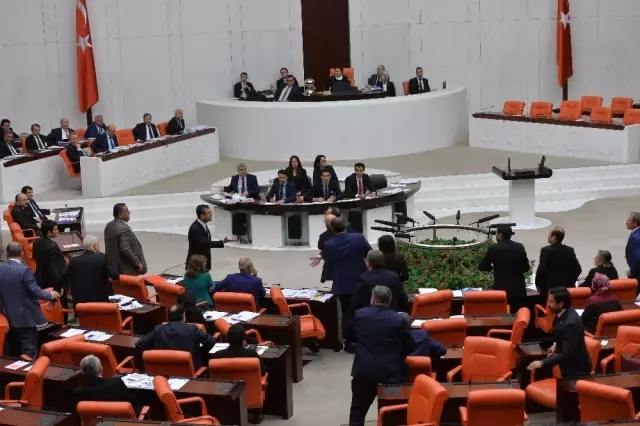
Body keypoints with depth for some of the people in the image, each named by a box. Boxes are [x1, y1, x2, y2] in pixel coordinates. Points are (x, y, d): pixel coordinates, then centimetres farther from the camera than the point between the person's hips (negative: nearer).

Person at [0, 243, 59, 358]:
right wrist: (51, 295, 1)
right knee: (29, 355, 0)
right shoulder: (24, 270, -17)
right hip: (26, 318, -6)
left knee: (11, 355, 17)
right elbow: (35, 291, -16)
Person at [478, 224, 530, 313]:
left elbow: (482, 267, 2)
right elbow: (526, 268, 9)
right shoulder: (520, 247, 3)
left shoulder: (494, 248, -7)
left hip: (502, 289, -3)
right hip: (519, 289, 3)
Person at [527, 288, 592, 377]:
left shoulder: (571, 323, -33)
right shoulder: (564, 313, -5)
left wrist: (542, 363, -30)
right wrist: (556, 344, 2)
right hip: (570, 363, 9)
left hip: (576, 368, -9)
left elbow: (567, 354, -31)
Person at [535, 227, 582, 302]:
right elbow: (578, 269, 7)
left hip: (550, 290, -5)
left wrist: (538, 285, 0)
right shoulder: (570, 250, 6)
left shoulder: (546, 250, -10)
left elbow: (541, 270, -14)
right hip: (567, 289, 5)